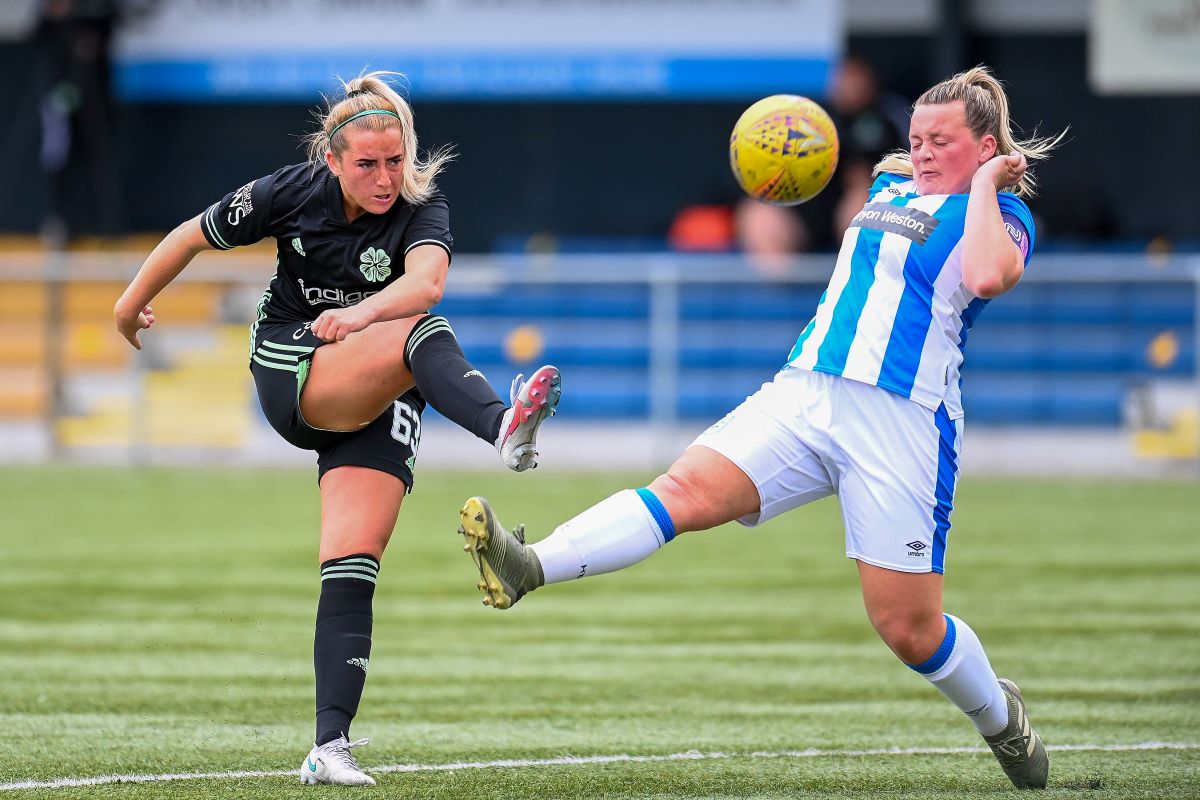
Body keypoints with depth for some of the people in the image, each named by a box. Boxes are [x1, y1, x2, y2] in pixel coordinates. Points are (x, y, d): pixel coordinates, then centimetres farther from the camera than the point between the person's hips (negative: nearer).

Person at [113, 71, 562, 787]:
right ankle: (503, 426, -66)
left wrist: (363, 312, -52)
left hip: (376, 404, 2)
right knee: (425, 336, -33)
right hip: (293, 377, -2)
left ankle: (330, 746, -16)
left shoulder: (422, 207, -11)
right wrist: (133, 303, 23)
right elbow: (193, 237, 9)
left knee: (352, 573, -15)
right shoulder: (291, 195, -7)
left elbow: (425, 281, -33)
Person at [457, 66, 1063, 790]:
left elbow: (988, 277, -26)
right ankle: (528, 568, -36)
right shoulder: (890, 188, 20)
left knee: (907, 626, -1)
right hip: (802, 396, 5)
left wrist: (984, 184, -14)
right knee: (687, 488, -18)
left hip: (901, 428, -5)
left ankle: (1002, 718, 28)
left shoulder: (1001, 214, 0)